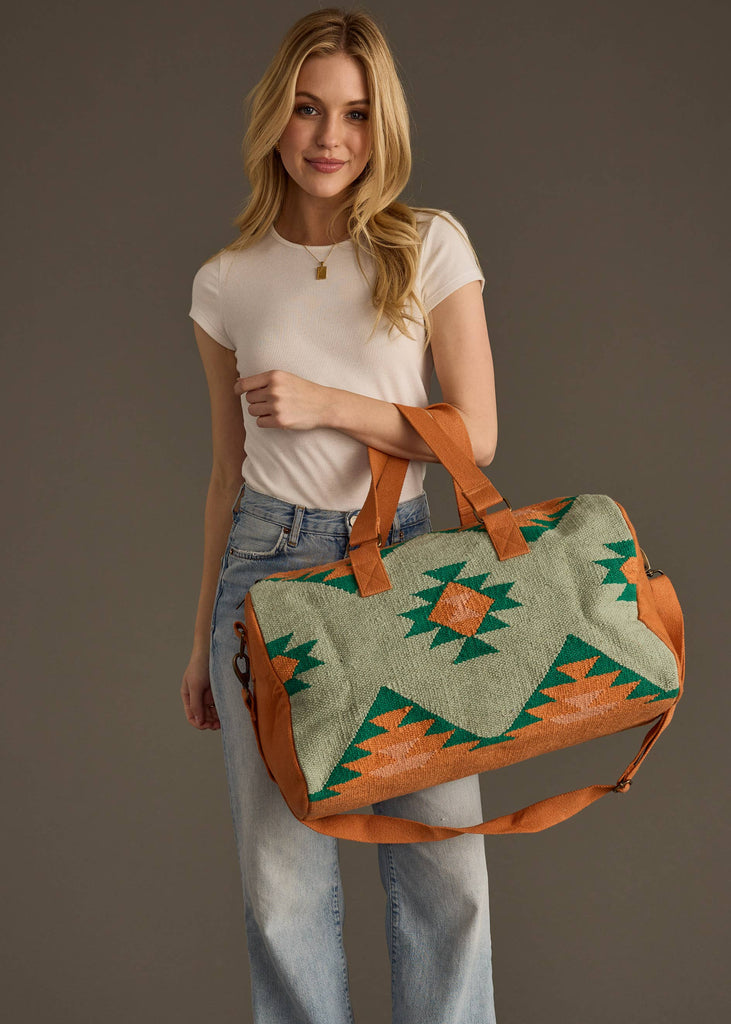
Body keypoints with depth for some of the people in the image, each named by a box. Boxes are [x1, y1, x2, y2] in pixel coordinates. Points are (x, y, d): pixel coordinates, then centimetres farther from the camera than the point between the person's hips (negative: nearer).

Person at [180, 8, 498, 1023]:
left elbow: (475, 435, -3)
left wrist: (328, 403, -14)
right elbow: (229, 471, 11)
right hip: (270, 564, 1)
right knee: (284, 875, 5)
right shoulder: (227, 283, 5)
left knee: (446, 866, 2)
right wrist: (205, 632, 14)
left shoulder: (433, 246, -1)